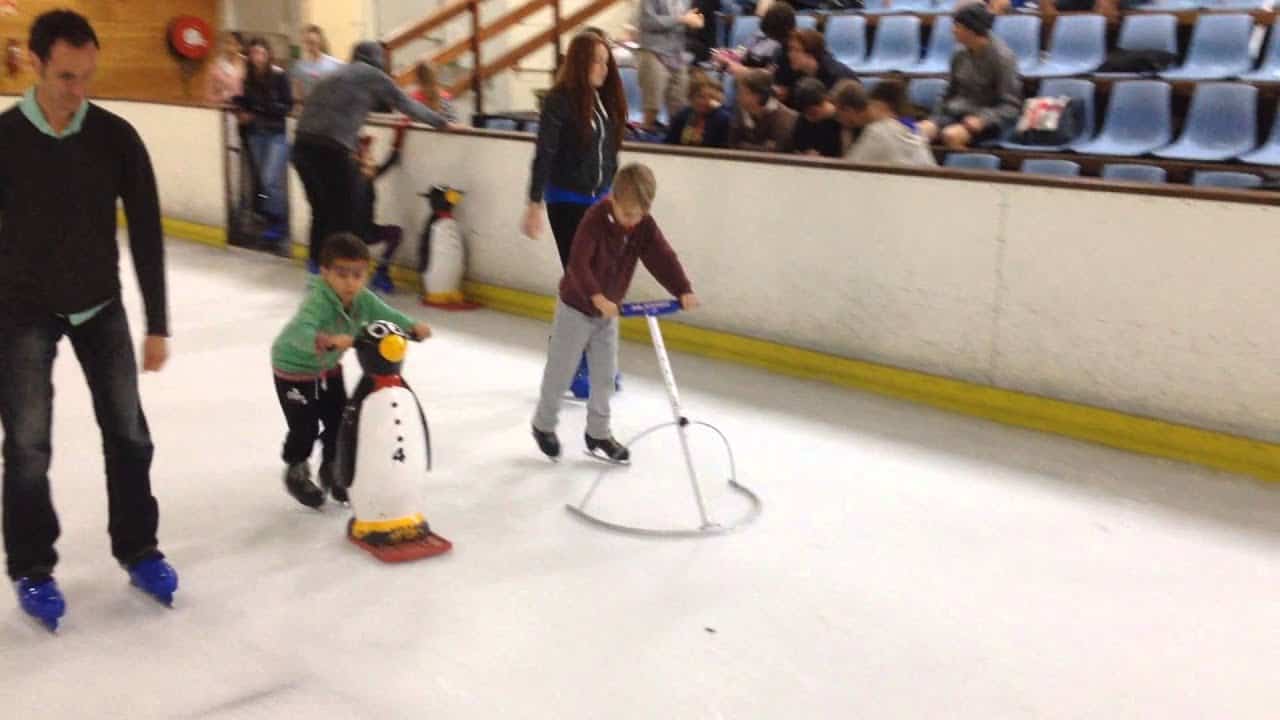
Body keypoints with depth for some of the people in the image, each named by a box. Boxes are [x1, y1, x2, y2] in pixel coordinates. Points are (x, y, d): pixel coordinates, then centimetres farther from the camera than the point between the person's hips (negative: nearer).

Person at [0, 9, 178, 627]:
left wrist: (157, 325, -4)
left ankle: (138, 550, 24)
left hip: (100, 306, 2)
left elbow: (145, 234, -4)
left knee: (127, 432, 6)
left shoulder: (116, 137, -9)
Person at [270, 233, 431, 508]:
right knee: (305, 426, -2)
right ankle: (296, 473, 27)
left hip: (328, 367, 6)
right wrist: (328, 341, -73)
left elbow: (387, 315, -19)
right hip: (294, 368, -6)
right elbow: (300, 331, -54)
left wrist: (413, 327, -40)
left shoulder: (362, 299, -17)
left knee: (340, 420, 8)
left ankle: (332, 470, 34)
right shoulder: (318, 301, -38)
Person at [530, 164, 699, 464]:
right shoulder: (595, 220, -27)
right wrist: (597, 297, -48)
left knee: (605, 374, 10)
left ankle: (598, 433, 23)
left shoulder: (645, 226, -10)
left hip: (609, 311, 6)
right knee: (560, 372, 6)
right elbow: (578, 264, -35)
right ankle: (544, 425, 26)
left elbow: (664, 258, -15)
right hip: (577, 307, -5)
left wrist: (684, 291, -29)